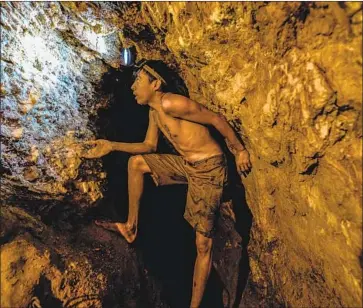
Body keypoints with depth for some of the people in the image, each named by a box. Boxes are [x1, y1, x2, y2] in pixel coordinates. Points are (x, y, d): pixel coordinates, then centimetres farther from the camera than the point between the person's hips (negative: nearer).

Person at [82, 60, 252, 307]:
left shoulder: (170, 103, -19)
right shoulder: (154, 111, 11)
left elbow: (218, 120, -17)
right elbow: (150, 146, 17)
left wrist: (240, 151, -12)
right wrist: (112, 146, 10)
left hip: (209, 169, -9)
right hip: (187, 164, 9)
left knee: (203, 244, -3)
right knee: (136, 162, 13)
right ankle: (131, 227, 18)